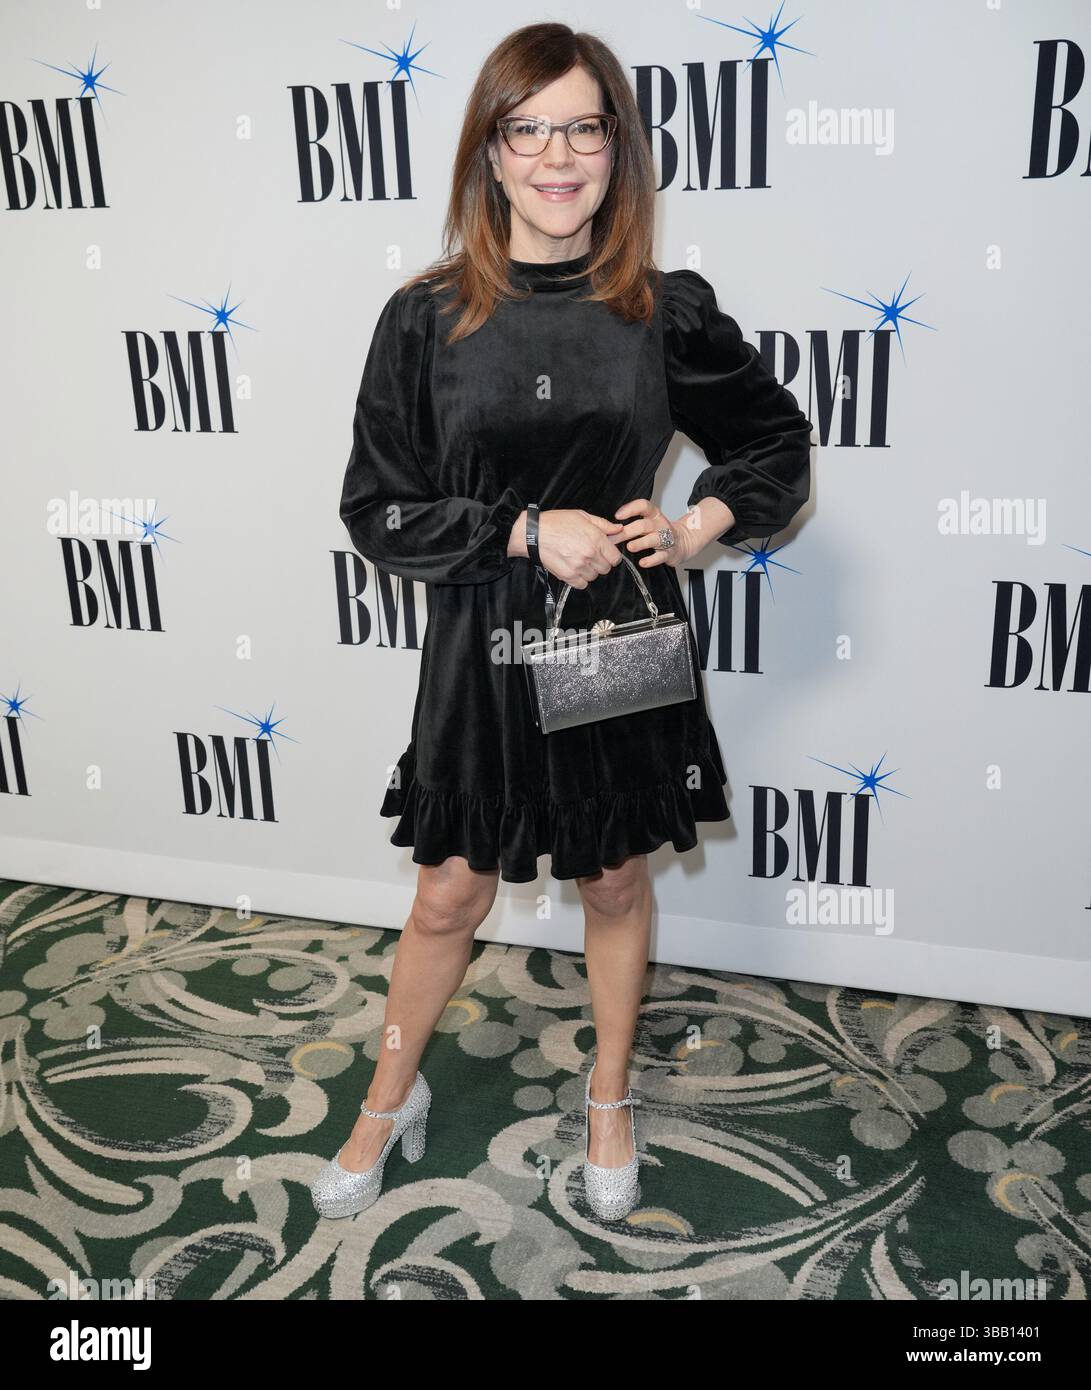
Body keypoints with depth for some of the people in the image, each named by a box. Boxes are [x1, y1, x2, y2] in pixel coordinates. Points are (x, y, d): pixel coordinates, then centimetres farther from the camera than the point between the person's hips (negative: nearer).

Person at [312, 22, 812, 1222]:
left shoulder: (667, 312, -5)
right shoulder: (428, 317, -7)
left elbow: (779, 441, 9)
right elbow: (376, 509, -7)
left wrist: (696, 527, -7)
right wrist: (528, 532, -18)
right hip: (482, 652, -1)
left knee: (615, 886, 17)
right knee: (451, 897, 12)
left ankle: (609, 1100, 42)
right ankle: (390, 1099, 39)